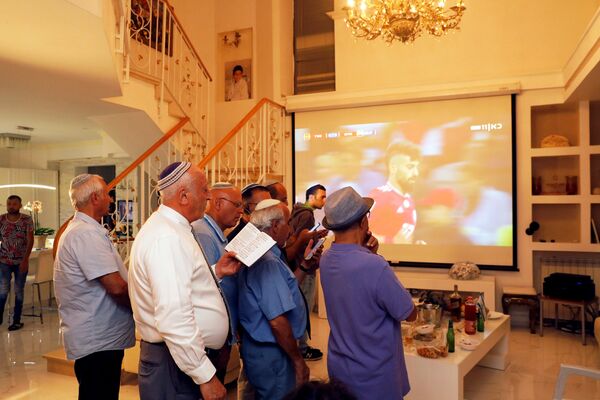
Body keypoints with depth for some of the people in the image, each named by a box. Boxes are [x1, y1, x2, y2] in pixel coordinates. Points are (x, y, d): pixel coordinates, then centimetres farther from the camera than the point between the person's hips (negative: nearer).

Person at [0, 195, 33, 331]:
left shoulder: (27, 220, -5)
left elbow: (30, 241, -6)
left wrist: (25, 260, -13)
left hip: (21, 262, -1)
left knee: (19, 291, 5)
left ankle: (16, 320, 14)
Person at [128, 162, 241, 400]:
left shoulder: (171, 229, 10)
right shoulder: (167, 238, -23)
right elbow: (174, 320, -29)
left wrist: (216, 272, 6)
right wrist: (206, 376, -24)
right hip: (177, 364, -10)